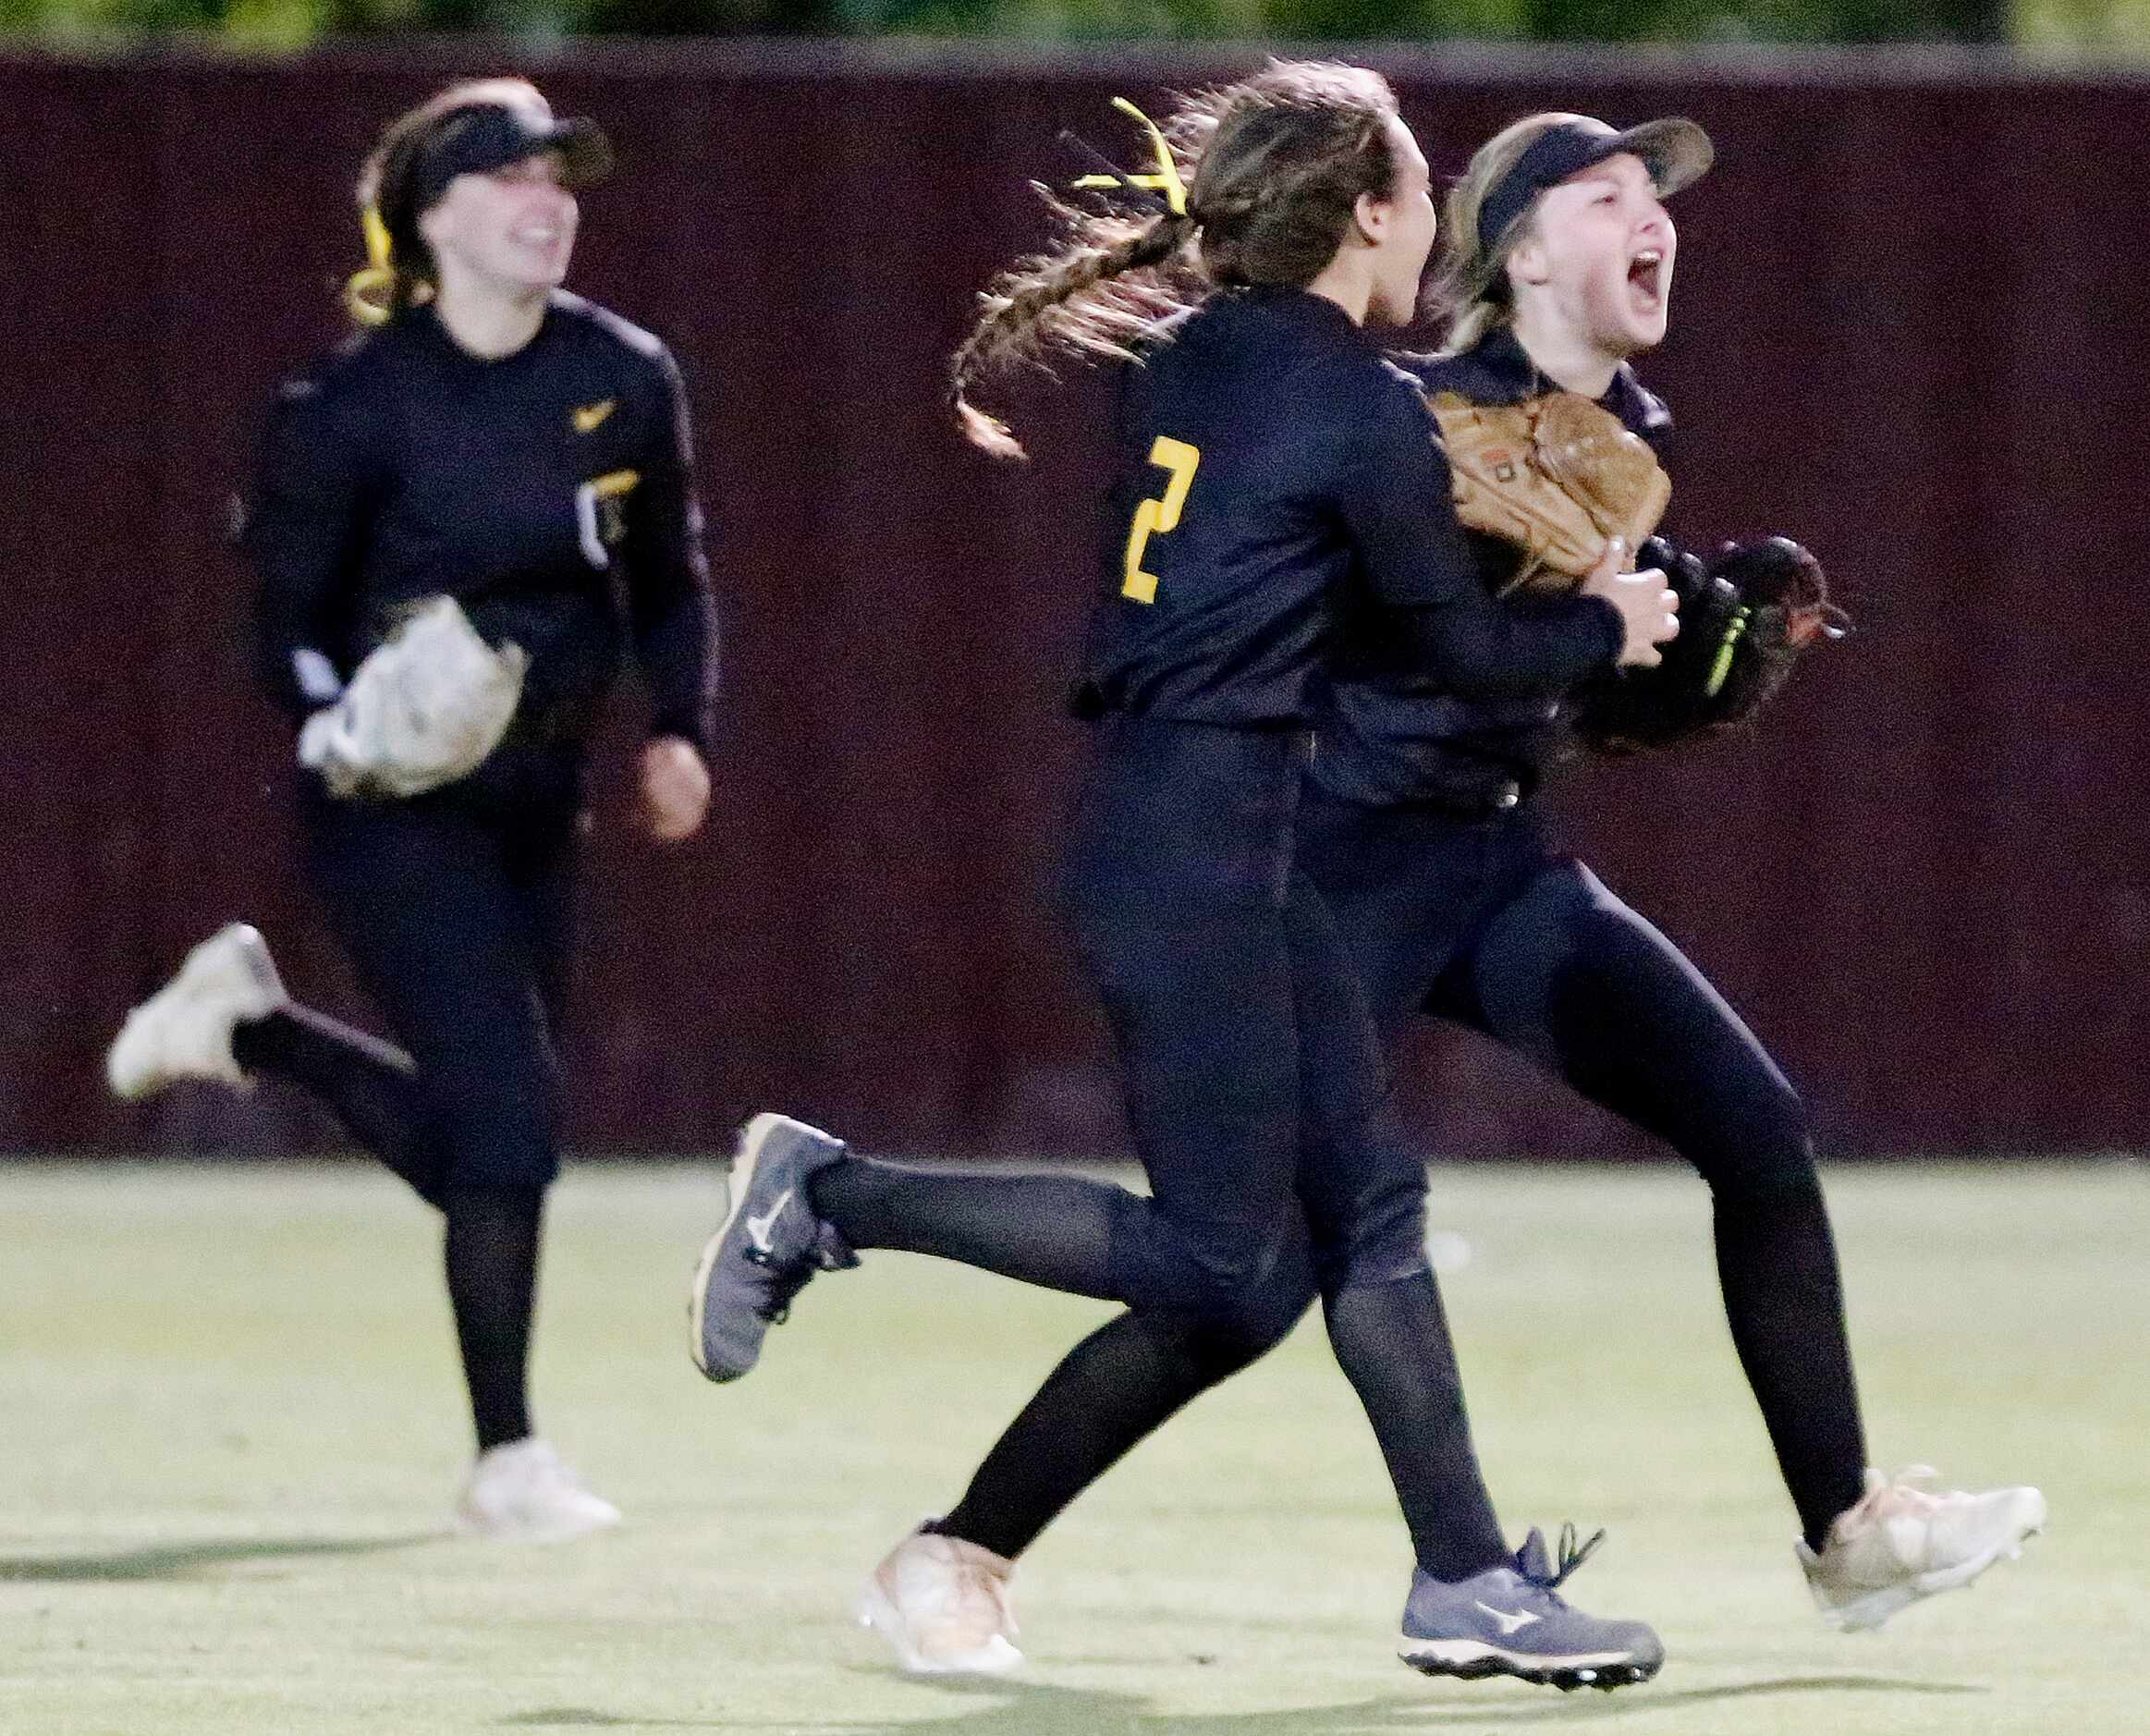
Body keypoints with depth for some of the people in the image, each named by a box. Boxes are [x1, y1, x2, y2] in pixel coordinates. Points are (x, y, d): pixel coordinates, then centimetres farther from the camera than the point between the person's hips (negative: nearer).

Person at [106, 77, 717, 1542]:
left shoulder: (627, 380, 1)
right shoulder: (356, 407, -13)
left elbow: (671, 583, 14)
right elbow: (287, 617, -7)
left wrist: (679, 731, -1)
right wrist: (350, 726, -27)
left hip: (538, 809, 6)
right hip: (394, 812, -6)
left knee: (477, 1143, 13)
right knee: (507, 1109, -15)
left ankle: (250, 1025, 40)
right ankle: (508, 1462, -4)